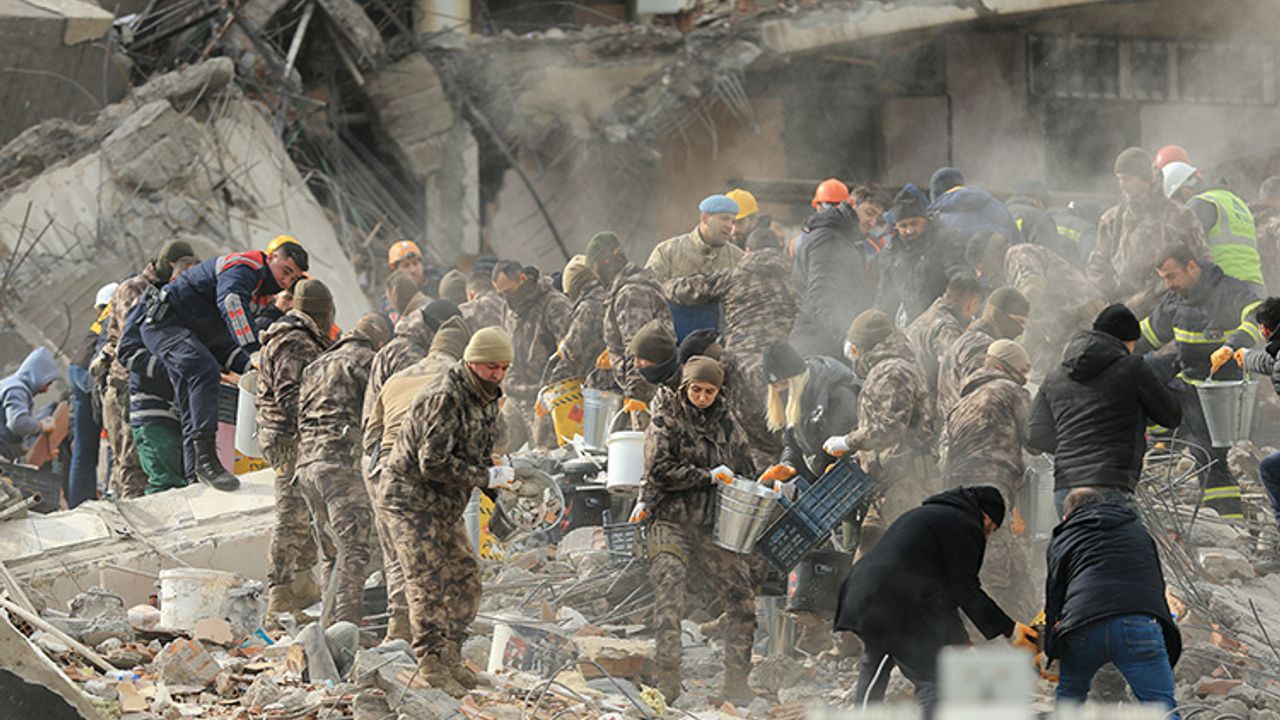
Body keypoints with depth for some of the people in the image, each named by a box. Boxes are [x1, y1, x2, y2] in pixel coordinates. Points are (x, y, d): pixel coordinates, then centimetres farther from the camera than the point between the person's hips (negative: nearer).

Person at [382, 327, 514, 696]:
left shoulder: (486, 400, 8)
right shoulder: (445, 399, -23)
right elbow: (433, 462, -28)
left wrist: (494, 474, -5)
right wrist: (485, 477, -24)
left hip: (446, 506, 9)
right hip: (412, 501, -9)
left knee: (465, 582, 8)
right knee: (428, 583, -12)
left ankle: (450, 657, 15)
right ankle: (432, 662, -11)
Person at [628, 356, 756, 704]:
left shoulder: (726, 425, 16)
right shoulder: (665, 421, 3)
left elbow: (746, 472, 25)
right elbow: (659, 469, -10)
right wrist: (708, 477, -12)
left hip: (714, 525, 4)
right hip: (670, 521, -4)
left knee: (742, 599, -4)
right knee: (669, 595, -17)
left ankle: (736, 682, 3)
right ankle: (668, 679, -15)